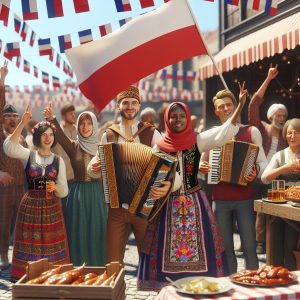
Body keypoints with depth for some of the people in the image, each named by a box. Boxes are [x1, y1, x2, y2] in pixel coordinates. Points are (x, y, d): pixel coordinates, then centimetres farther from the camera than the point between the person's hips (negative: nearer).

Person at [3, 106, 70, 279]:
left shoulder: (59, 161, 6)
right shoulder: (28, 155, 2)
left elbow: (64, 191, 4)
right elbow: (9, 147, -19)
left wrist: (55, 188, -19)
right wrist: (22, 123, -24)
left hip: (52, 208, 1)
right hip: (30, 207, -1)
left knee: (51, 248, 3)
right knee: (31, 245, 2)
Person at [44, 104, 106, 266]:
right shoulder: (73, 146, 0)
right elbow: (61, 136, -20)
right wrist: (52, 119, -36)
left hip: (97, 193, 1)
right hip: (78, 192, -1)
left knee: (96, 231, 4)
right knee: (78, 230, 1)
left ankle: (96, 266, 16)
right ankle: (77, 267, 12)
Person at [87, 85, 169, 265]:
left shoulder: (152, 133, 1)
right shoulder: (109, 135, 7)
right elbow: (95, 170, 9)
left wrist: (168, 184, -30)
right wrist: (93, 169, -15)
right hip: (116, 206, 2)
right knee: (113, 261, 7)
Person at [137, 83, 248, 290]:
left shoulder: (198, 140, -2)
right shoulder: (160, 145, 0)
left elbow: (226, 131, -13)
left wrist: (241, 104, -21)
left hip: (194, 201, 0)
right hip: (167, 202, 0)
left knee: (199, 243, 3)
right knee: (165, 245, 4)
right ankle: (166, 285, 16)